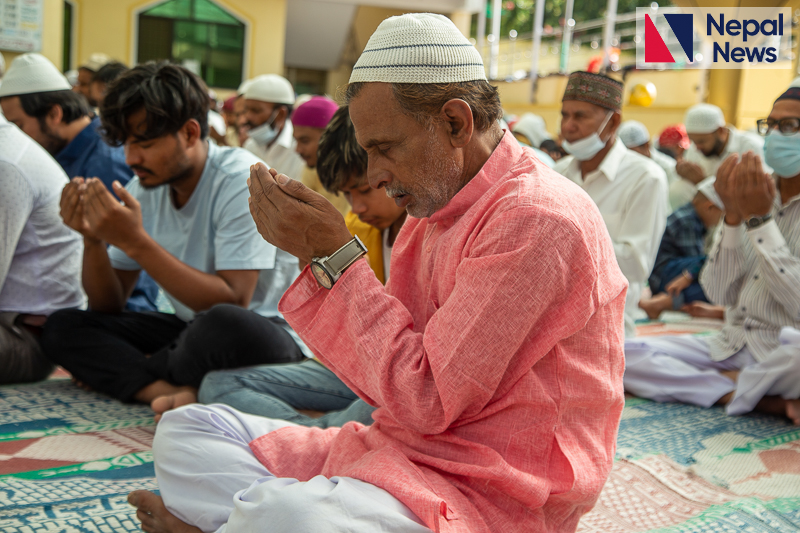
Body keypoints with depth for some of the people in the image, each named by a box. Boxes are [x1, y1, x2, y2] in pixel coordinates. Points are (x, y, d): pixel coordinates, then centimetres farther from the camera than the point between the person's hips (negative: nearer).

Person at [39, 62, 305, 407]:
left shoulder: (240, 180, -17)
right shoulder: (145, 187, 3)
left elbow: (233, 302, -27)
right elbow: (108, 306, 5)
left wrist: (135, 242, -29)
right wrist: (92, 239, -15)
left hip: (267, 331, -6)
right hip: (190, 328, 7)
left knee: (224, 324, -40)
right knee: (62, 327, -8)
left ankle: (127, 371, -11)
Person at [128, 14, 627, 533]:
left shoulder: (540, 219, -19)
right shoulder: (432, 209, 10)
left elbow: (423, 400, -21)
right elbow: (386, 385, 9)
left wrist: (335, 255, -15)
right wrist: (316, 255, -2)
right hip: (408, 449, 9)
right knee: (186, 430, 9)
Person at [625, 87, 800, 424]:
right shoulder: (752, 195, 9)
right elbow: (720, 293, 0)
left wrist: (760, 219, -18)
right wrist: (733, 216, -12)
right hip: (731, 348, 6)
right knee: (621, 355, -14)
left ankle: (728, 386, -9)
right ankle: (771, 402, -15)